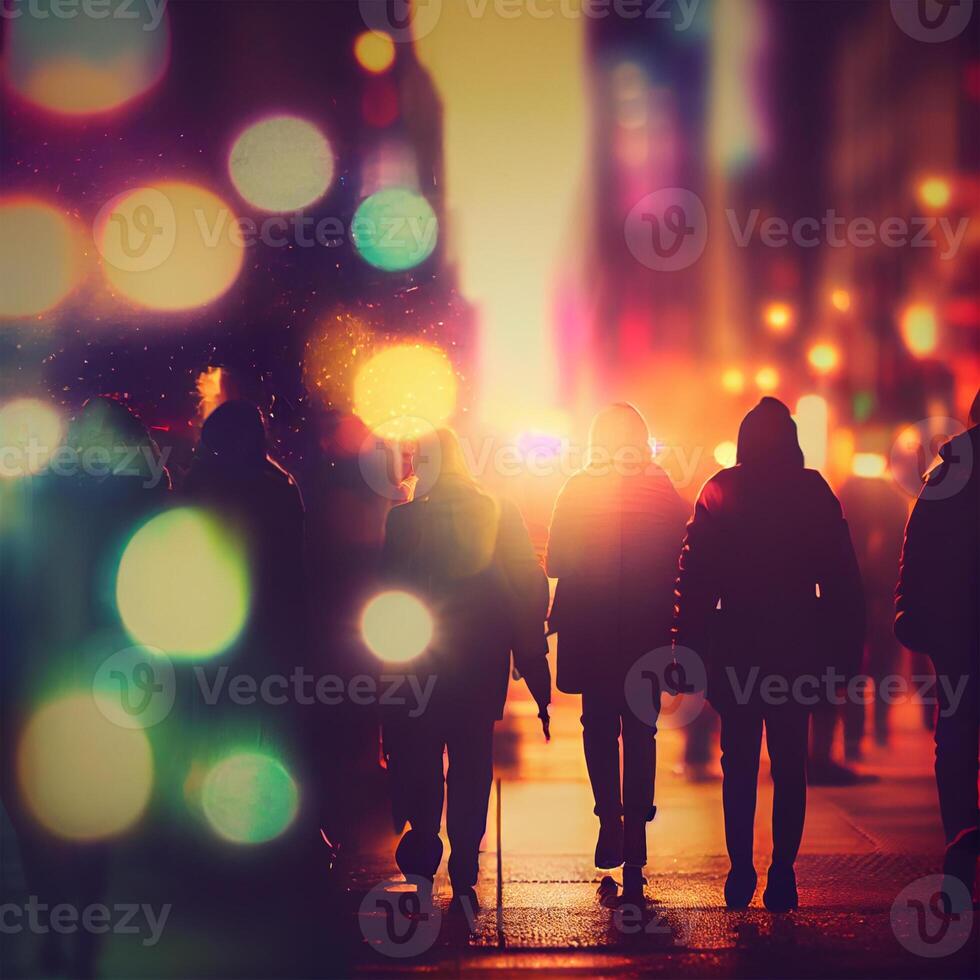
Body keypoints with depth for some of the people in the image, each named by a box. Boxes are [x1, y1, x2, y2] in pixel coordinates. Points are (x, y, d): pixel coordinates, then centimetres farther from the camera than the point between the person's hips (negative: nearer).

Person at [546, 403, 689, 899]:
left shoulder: (577, 491, -6)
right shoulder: (666, 495, -3)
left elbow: (556, 564, -6)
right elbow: (679, 566, -1)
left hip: (590, 634, -1)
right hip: (647, 634, 1)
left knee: (599, 728, 14)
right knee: (639, 733, 8)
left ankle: (611, 824, 1)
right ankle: (634, 844, 3)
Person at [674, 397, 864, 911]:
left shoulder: (720, 493, -1)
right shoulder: (814, 493, 1)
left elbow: (694, 574, -2)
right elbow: (842, 577, 0)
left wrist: (689, 644, 2)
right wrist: (846, 649, 5)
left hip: (736, 646, 0)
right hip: (797, 646, 0)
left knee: (739, 762, 7)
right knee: (789, 763, 6)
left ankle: (741, 870, 3)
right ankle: (782, 873, 0)